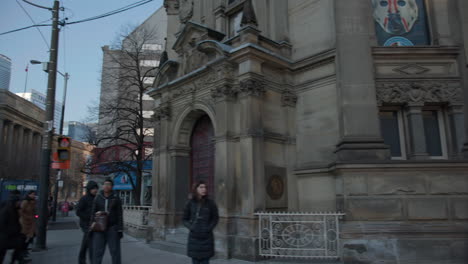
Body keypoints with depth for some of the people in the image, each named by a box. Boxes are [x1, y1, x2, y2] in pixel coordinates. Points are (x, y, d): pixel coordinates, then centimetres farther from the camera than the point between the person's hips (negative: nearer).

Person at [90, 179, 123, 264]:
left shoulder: (116, 199, -2)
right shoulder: (97, 198, 3)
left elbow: (120, 215, -2)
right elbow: (93, 213, 5)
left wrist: (120, 230, -7)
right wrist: (92, 227, -1)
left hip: (113, 228, -1)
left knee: (115, 251, 2)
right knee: (97, 251, 0)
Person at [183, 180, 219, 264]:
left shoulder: (210, 203, -3)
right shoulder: (190, 203, -2)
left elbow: (215, 218, 4)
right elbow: (185, 219, 6)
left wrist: (209, 228, -8)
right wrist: (191, 227, -8)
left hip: (206, 237, -1)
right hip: (194, 237, 1)